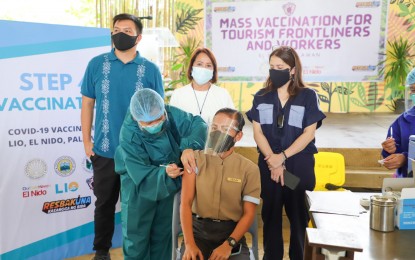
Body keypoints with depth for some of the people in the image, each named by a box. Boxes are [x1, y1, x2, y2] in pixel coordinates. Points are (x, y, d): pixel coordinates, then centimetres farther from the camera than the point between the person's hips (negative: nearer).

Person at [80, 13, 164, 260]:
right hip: (104, 150, 1)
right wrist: (86, 140, -1)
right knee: (105, 203, 14)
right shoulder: (97, 64, 0)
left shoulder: (150, 69, -2)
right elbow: (87, 103, 3)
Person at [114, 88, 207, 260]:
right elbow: (142, 175, -31)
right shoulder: (129, 136, -30)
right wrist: (165, 174, -48)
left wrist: (189, 147, -42)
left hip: (167, 184, 4)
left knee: (163, 233, 19)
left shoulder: (171, 114, -21)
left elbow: (198, 124, -23)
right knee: (136, 236, 5)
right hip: (138, 187, -4)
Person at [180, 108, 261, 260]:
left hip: (231, 232, 1)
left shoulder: (249, 169, 1)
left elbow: (249, 214, -1)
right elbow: (186, 203, -6)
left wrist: (228, 244, -16)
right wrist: (189, 243, -19)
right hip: (198, 229, 0)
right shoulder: (196, 159, 1)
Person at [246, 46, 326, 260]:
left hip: (299, 166, -2)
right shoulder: (261, 97, 5)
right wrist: (273, 162, -11)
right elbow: (258, 132, 0)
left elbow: (308, 133, -7)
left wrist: (282, 156, -15)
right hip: (268, 165, 2)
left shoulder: (308, 96, -2)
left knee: (298, 215, 6)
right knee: (271, 214, 9)